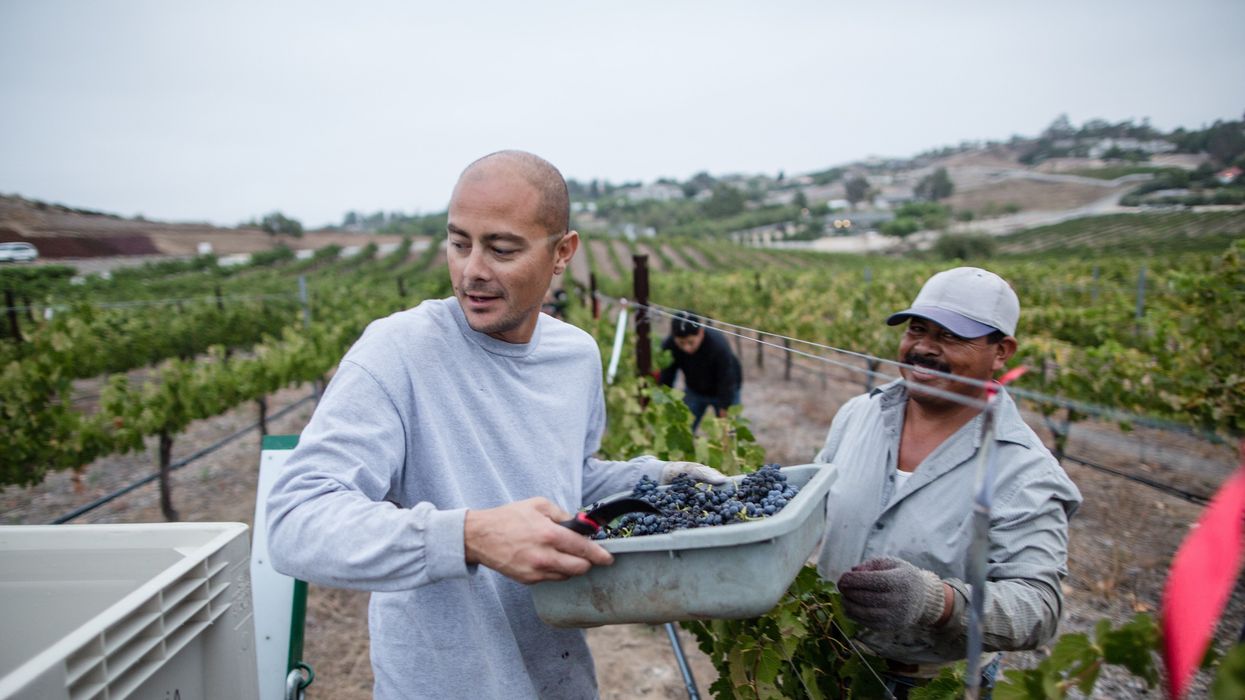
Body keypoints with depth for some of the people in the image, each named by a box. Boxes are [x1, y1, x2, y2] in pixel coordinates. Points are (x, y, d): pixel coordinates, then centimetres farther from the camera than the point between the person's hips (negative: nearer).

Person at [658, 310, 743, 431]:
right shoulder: (668, 346, -27)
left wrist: (724, 413, -25)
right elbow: (666, 380, -18)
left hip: (724, 392, -3)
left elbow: (726, 382, -29)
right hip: (694, 391, 3)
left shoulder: (719, 345, -36)